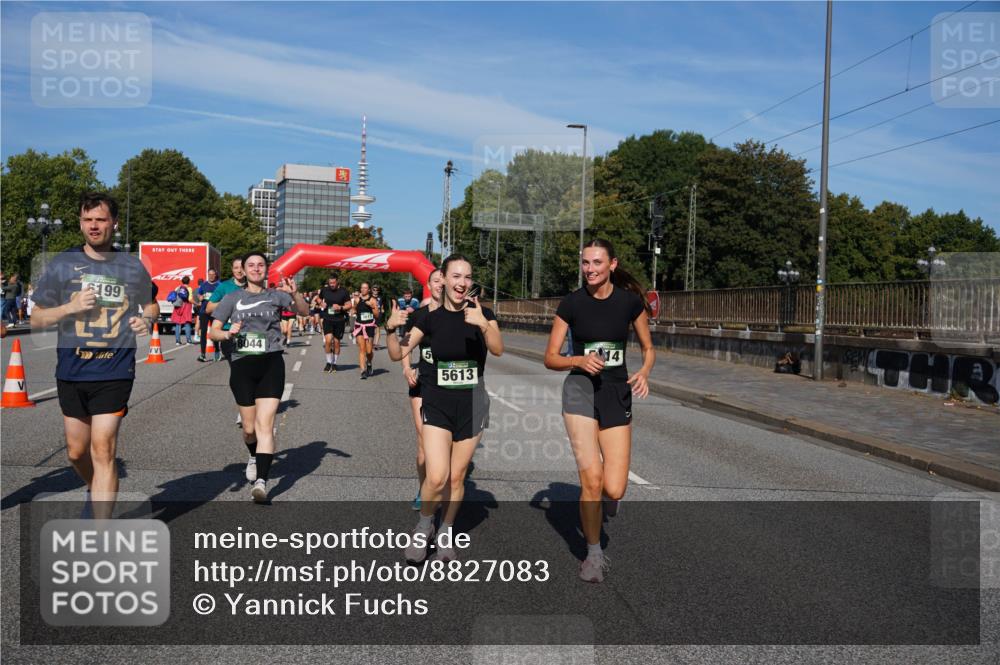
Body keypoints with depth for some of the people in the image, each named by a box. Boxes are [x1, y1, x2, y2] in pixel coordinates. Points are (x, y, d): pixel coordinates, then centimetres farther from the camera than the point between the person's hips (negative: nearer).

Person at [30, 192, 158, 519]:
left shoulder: (133, 267, 4)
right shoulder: (61, 264, 3)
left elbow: (152, 304, 21)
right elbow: (36, 319, 4)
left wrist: (147, 320, -2)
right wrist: (70, 307, -14)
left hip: (114, 374, -2)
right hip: (71, 373, 2)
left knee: (103, 451, -9)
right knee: (77, 451, 14)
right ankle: (96, 493, 45)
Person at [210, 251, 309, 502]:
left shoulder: (275, 295, 6)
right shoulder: (233, 298, 10)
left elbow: (304, 310, -10)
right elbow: (213, 331, 9)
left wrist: (294, 294, -31)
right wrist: (228, 334, -13)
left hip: (270, 364, -2)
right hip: (242, 365, 2)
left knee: (265, 425, -13)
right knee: (249, 428, 10)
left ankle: (261, 481, -19)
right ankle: (254, 457, 41)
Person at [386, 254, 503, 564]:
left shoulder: (482, 313, -4)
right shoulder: (430, 317, -3)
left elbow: (498, 349, -21)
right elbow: (398, 354, -4)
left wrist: (483, 325, -39)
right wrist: (391, 329, -22)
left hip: (471, 404, 1)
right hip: (437, 402, -1)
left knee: (456, 477, 10)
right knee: (437, 477, -13)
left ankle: (445, 533, 31)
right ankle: (423, 525, 16)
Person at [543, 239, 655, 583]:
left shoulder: (630, 301, -1)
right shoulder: (571, 303, -4)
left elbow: (648, 349, 10)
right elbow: (550, 358, 1)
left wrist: (643, 372, -11)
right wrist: (580, 360, -18)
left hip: (618, 393, 1)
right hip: (580, 389, -1)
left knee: (613, 490, -7)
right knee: (591, 479, -12)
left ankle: (605, 495, 34)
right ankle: (594, 554, 11)